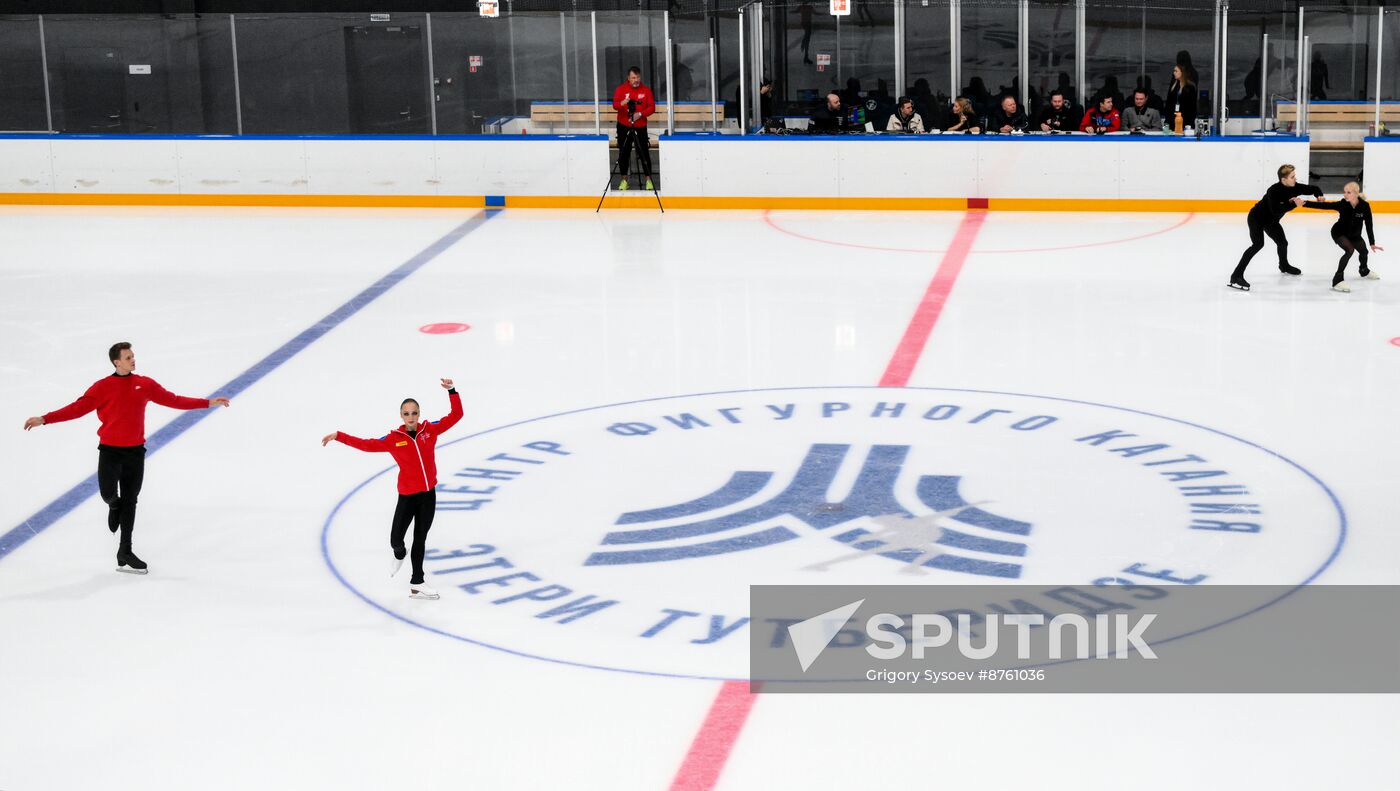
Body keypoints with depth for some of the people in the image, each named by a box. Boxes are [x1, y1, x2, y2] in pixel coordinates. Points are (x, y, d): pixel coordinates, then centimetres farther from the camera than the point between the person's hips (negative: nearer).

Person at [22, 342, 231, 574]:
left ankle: (125, 554, 14)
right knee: (108, 493, -17)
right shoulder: (102, 387, -6)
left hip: (135, 451, 3)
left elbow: (172, 400, 7)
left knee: (130, 501, 7)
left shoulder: (145, 384, 3)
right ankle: (114, 506, 24)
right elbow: (78, 408, -10)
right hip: (110, 450, -3)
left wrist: (208, 403, 5)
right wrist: (44, 419, -19)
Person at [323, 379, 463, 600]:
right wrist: (338, 436, -14)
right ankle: (399, 556, 32)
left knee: (420, 539, 12)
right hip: (407, 496, -2)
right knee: (395, 539, -7)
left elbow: (456, 415, -2)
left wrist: (451, 391, -14)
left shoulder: (430, 429, -2)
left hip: (428, 494, 2)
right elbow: (367, 445, -10)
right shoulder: (393, 439, -7)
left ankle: (417, 583, 23)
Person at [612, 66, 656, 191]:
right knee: (623, 154, 5)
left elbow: (652, 107, -2)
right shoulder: (621, 89, 1)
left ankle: (648, 180, 7)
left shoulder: (646, 90, 2)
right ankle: (624, 179, 16)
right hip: (624, 126, 0)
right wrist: (622, 103, -33)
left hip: (640, 127, 0)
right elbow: (614, 105, -11)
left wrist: (640, 114, -18)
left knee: (644, 153, -2)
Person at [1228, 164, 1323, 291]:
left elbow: (1313, 189, -2)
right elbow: (1276, 210, -42)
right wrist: (1293, 204, -44)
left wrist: (1319, 196, -23)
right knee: (1258, 244, -25)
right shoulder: (1274, 191, -34)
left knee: (1282, 242, 21)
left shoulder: (1295, 187, -15)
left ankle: (1284, 266, 54)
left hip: (1271, 221, 8)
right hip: (1256, 218, -8)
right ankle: (1236, 276, -30)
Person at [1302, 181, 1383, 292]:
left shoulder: (1365, 206, -26)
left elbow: (1368, 226, -20)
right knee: (1349, 250, -28)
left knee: (1363, 251, 23)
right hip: (1339, 233, -4)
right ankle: (1337, 281, -28)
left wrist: (1372, 244, -18)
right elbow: (1323, 205, -34)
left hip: (1354, 234, 4)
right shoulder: (1342, 204, -29)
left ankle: (1364, 271, 57)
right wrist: (1304, 203, -44)